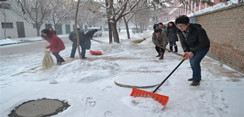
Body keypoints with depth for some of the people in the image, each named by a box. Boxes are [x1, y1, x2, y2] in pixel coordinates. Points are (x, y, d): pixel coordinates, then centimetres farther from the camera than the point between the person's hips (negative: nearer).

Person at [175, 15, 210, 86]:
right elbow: (183, 42, -6)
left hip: (202, 48, -7)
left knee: (195, 62, -20)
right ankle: (196, 77, 38)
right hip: (192, 48, 7)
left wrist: (193, 52, -35)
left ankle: (197, 80, -4)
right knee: (192, 63, 15)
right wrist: (186, 51, -24)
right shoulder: (180, 32, -14)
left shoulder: (198, 30, -32)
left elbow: (203, 43, -27)